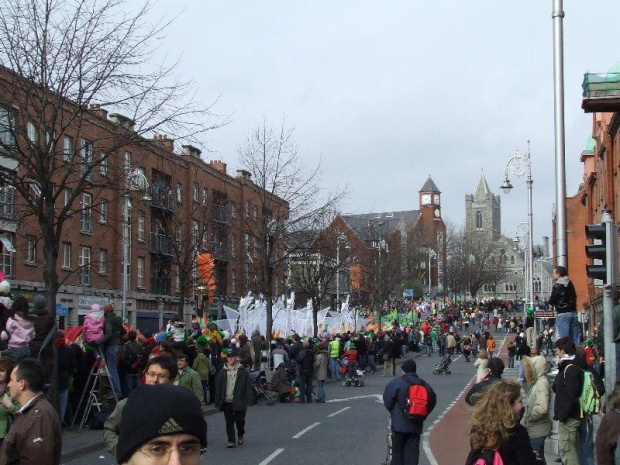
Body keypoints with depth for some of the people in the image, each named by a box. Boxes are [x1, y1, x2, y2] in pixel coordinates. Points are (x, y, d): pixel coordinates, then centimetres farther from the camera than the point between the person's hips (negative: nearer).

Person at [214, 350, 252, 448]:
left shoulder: (243, 372, 1)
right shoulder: (222, 373, 8)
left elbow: (248, 387, 0)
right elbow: (218, 388, 9)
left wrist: (248, 400, -7)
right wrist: (218, 401, 3)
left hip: (239, 401, -2)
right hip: (226, 402, 3)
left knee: (239, 420, -3)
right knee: (229, 422, 4)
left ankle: (240, 435, 26)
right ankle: (231, 441, 13)